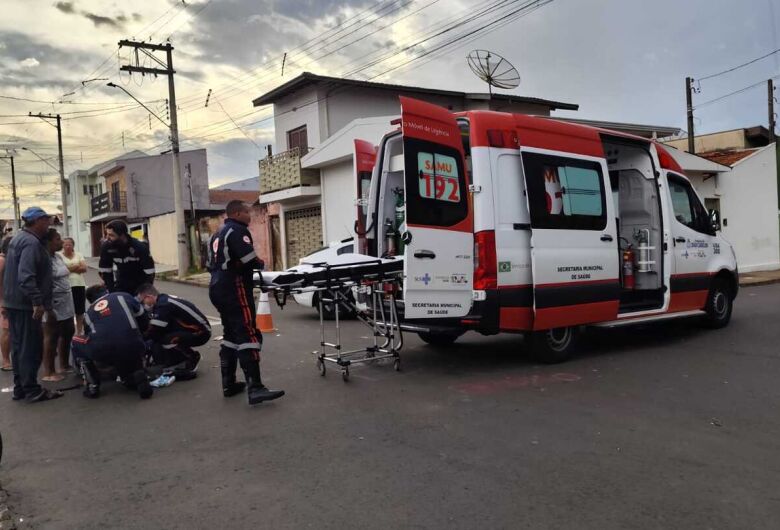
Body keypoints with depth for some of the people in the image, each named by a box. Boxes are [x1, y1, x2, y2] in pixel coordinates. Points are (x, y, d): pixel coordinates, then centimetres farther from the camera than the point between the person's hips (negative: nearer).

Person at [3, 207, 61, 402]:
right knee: (31, 346, -4)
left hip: (14, 302, 10)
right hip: (26, 304, -10)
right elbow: (26, 276, -27)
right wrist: (37, 301, -29)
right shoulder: (31, 242, -17)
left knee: (19, 346, 15)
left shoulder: (19, 238, 16)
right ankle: (32, 390, 2)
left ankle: (20, 387, 23)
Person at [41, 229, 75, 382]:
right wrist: (48, 309, -22)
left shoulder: (58, 257, 11)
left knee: (67, 334, 16)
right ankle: (48, 372, 9)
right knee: (51, 338, -1)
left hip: (65, 305, 9)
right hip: (53, 306, -9)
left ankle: (64, 365, 30)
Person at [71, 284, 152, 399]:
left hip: (102, 352, 0)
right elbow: (143, 320, 21)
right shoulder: (123, 296, 20)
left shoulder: (89, 312, 26)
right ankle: (140, 378, 2)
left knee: (76, 342, 30)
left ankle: (92, 385, 21)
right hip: (133, 350, 0)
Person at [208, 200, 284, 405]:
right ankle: (255, 388, -22)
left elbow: (212, 264, 22)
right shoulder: (238, 230, -8)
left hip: (217, 288, 10)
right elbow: (250, 260, -19)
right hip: (234, 289, -10)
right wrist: (261, 264, 0)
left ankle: (229, 384, 18)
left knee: (231, 334, 16)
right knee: (248, 335, -15)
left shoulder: (218, 234, 22)